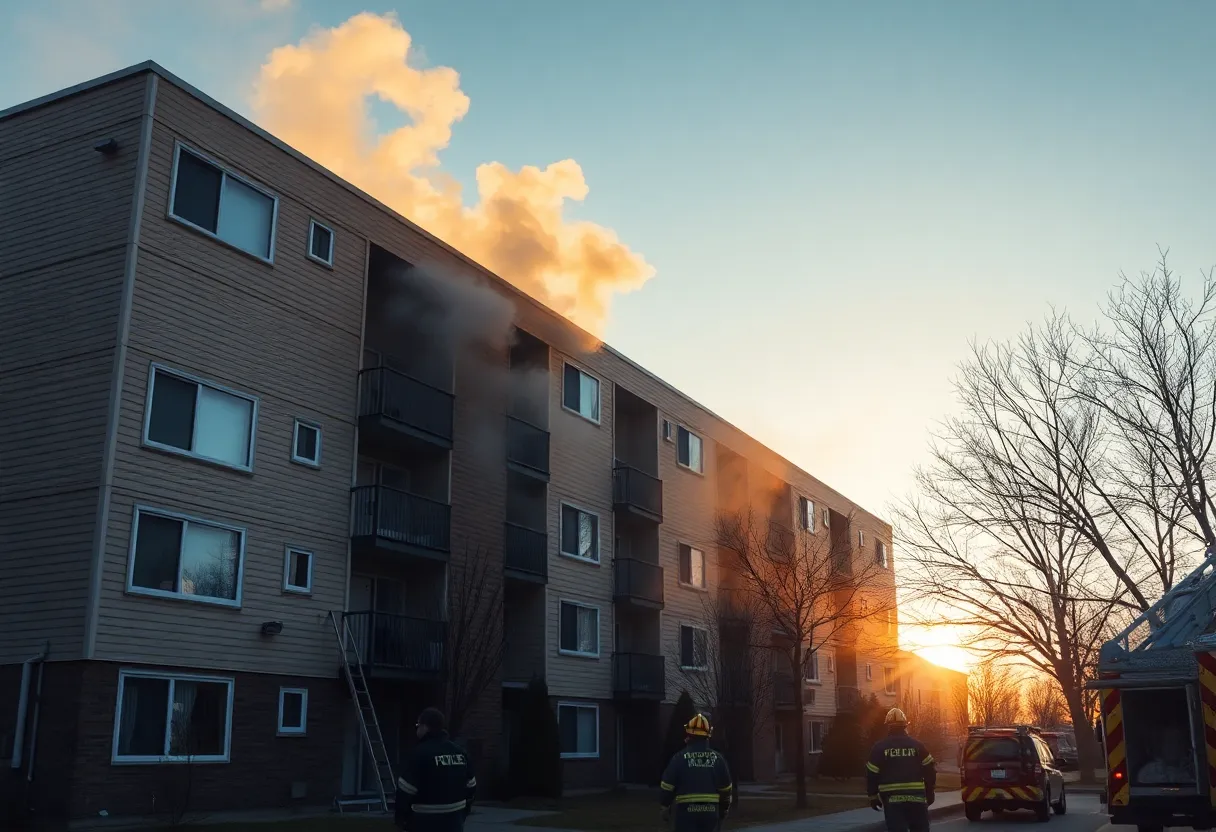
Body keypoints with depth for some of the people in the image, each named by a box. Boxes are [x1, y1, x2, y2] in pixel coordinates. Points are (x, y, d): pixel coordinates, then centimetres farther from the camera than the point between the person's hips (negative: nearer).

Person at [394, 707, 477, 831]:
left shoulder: (420, 753, -14)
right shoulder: (460, 752, 9)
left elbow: (405, 790, -15)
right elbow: (470, 786, 15)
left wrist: (400, 816, -1)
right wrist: (463, 813, 25)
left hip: (427, 822, -7)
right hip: (454, 820, 7)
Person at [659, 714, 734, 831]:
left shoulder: (680, 758, -6)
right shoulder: (717, 758, 3)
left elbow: (667, 786, -4)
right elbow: (726, 788, 9)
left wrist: (665, 806, 10)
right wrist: (725, 807, 24)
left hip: (686, 810, -3)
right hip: (710, 811, 4)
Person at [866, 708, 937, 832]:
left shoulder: (879, 747, -1)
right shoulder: (916, 745, 3)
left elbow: (871, 774, -2)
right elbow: (929, 770, 4)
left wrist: (873, 796, 9)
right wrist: (929, 793, 15)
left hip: (892, 798, -1)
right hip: (916, 797, 1)